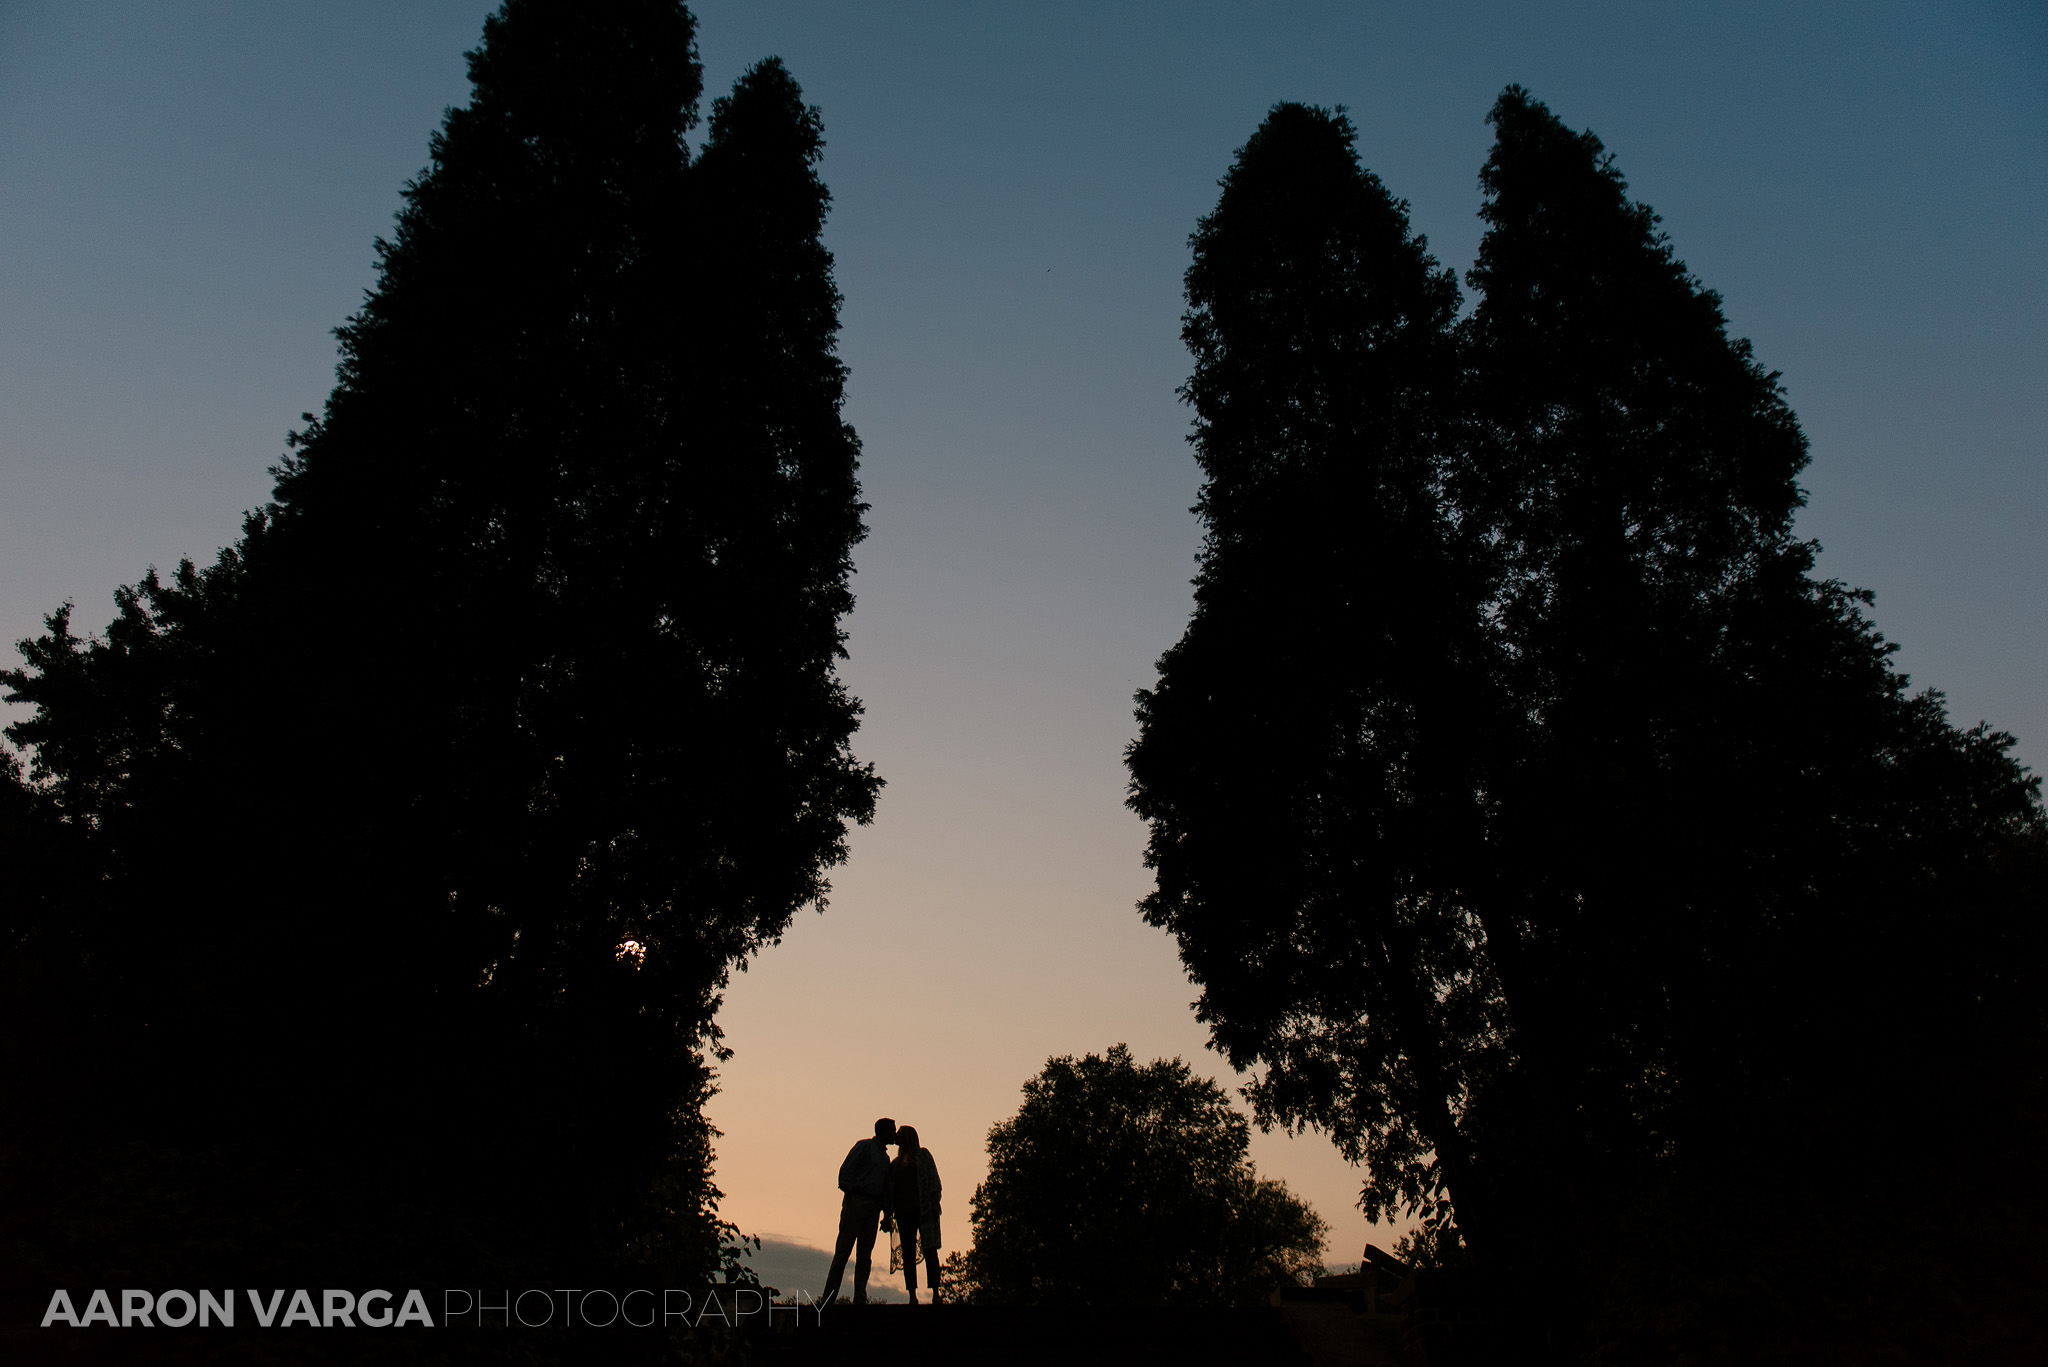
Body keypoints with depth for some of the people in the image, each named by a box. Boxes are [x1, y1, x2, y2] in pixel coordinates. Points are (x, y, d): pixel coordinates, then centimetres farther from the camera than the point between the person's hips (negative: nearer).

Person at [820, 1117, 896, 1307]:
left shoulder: (885, 1158, 23)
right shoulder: (865, 1146, 2)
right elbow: (846, 1169, -8)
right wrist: (849, 1193, -16)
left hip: (874, 1207, 7)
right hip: (857, 1201, -7)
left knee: (865, 1255, 3)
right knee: (843, 1251, -6)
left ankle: (860, 1299, 4)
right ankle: (828, 1297, -2)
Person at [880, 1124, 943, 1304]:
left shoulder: (922, 1155, 9)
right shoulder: (895, 1163, 20)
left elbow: (933, 1179, 0)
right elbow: (889, 1191, 17)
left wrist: (934, 1203, -11)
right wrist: (887, 1216, 8)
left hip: (923, 1209, -4)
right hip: (903, 1213, 4)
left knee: (929, 1250, -8)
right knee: (908, 1254, -1)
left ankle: (936, 1295, -8)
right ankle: (912, 1297, 1)